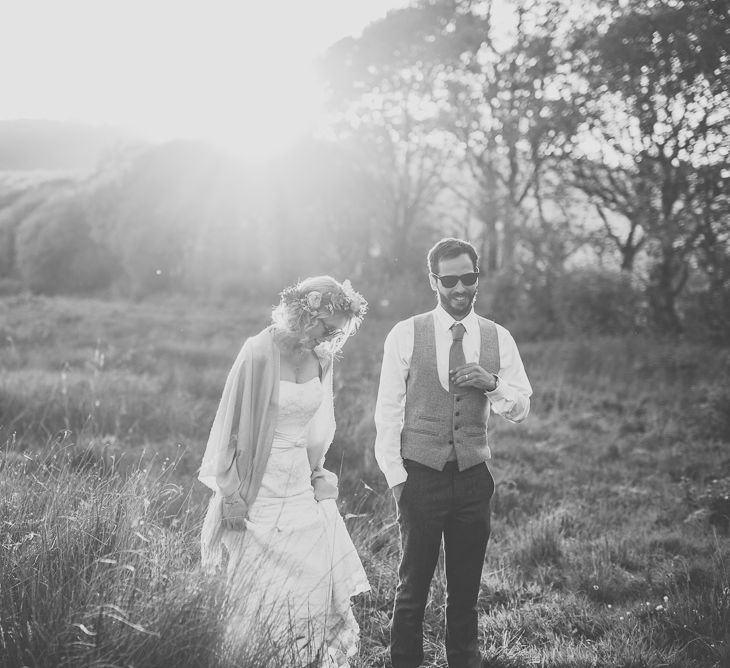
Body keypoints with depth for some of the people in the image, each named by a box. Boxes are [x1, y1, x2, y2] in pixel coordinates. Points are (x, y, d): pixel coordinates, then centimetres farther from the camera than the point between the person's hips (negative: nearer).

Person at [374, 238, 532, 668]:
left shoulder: (499, 339, 6)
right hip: (420, 475, -2)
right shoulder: (405, 335, -2)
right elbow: (388, 411, 0)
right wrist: (396, 476, -3)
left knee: (467, 588, 11)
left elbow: (522, 410, 9)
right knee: (414, 585, 4)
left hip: (474, 476, 3)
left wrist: (492, 383, -11)